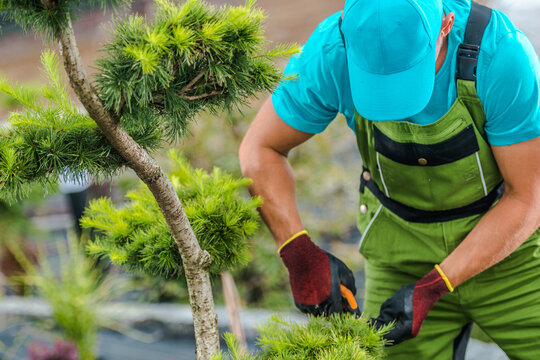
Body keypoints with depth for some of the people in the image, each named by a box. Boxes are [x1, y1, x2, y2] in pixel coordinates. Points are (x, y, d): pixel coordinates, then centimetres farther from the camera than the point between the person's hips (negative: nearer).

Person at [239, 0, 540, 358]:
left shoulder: (502, 52, -28)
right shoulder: (332, 52, -23)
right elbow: (260, 150, -8)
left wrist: (433, 288, -25)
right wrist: (299, 253, -21)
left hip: (508, 248, -1)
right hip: (399, 255, 1)